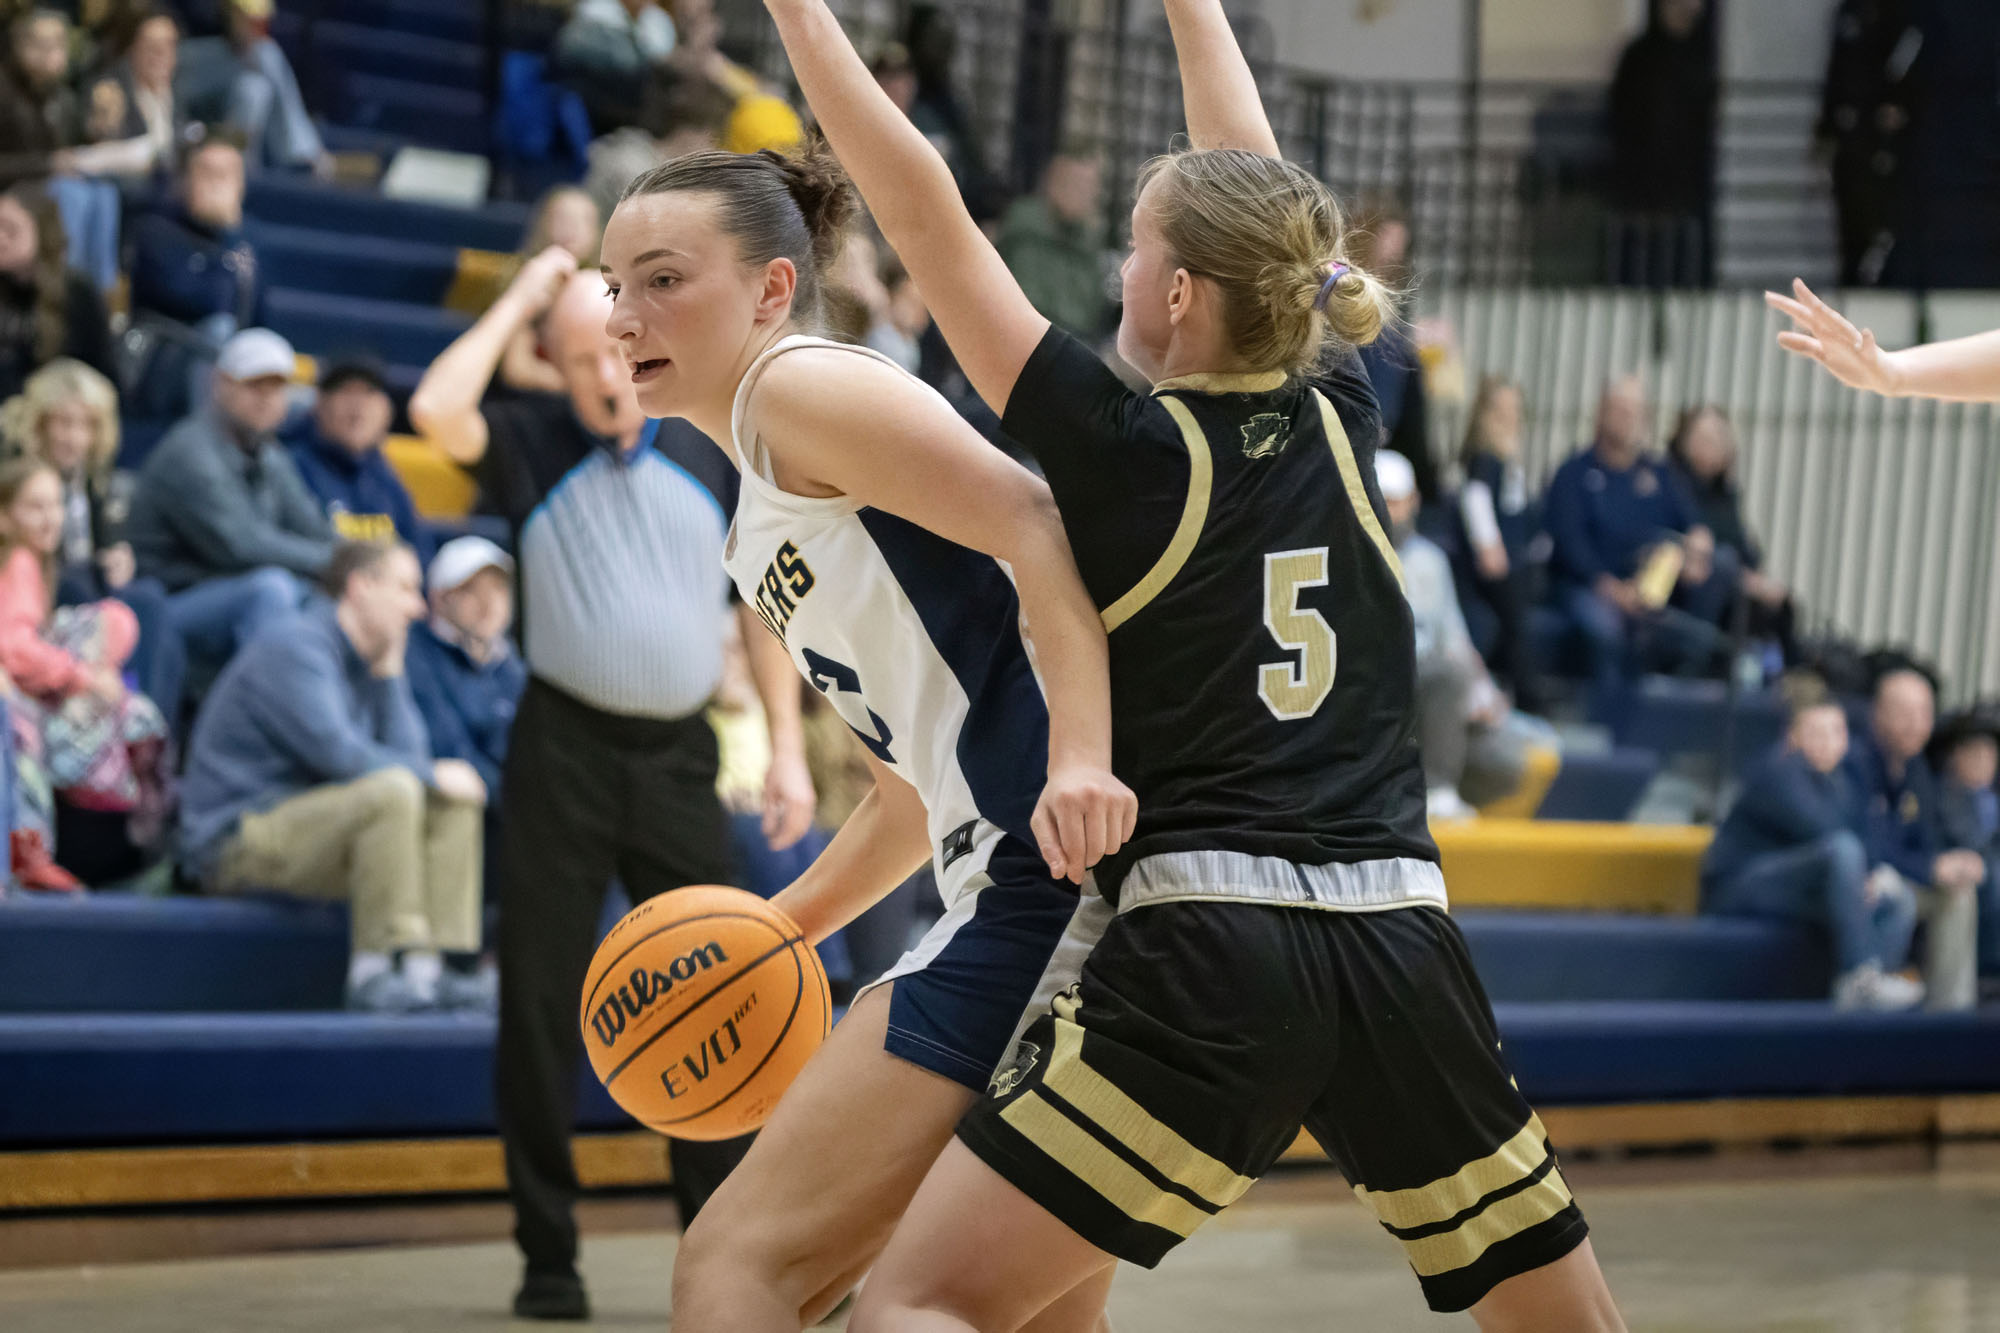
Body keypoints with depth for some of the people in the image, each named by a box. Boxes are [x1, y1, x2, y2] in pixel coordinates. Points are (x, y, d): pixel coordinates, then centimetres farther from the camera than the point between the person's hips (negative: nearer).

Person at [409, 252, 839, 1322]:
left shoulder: (711, 449, 9)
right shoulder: (531, 446, 2)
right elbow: (436, 411, -19)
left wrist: (787, 747, 7)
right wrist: (518, 303, -6)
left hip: (677, 754, 2)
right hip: (561, 751, -2)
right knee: (540, 1006, -1)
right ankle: (548, 1258, 7)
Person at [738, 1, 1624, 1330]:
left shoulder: (1126, 453, -1)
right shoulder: (1342, 420, 10)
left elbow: (924, 211, 1)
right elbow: (1257, 205, 26)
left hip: (1205, 965, -5)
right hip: (1400, 951, 5)